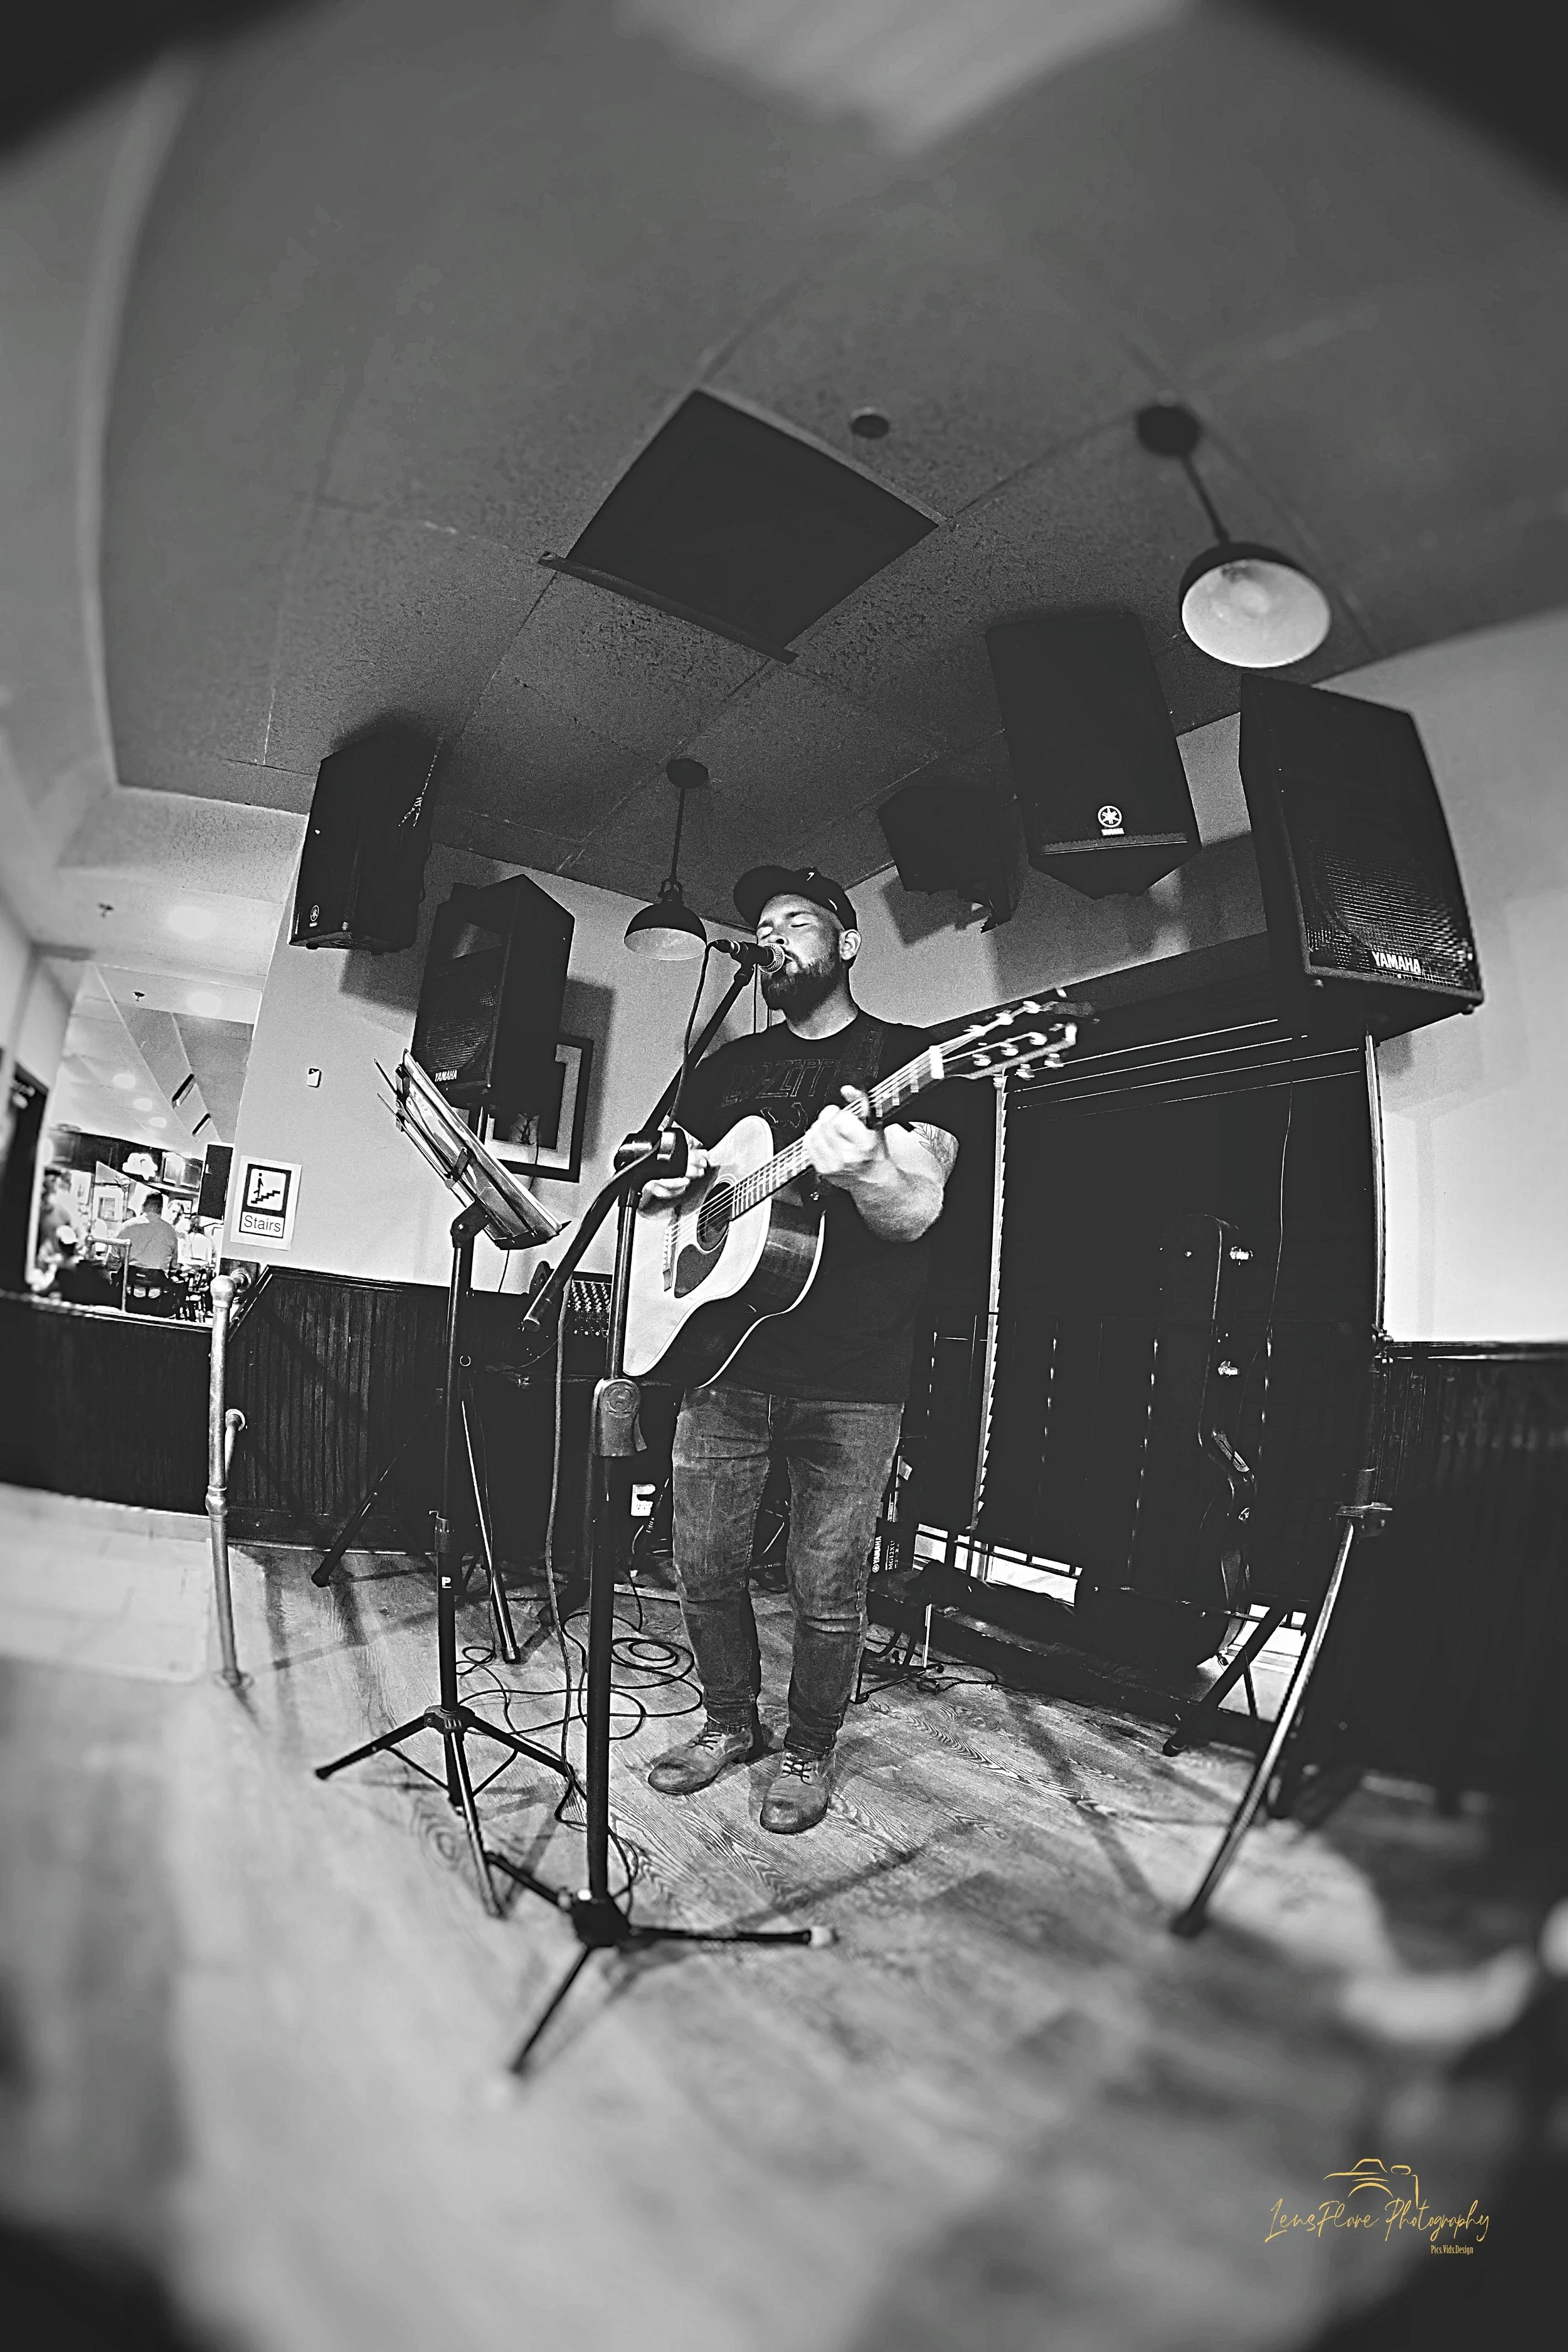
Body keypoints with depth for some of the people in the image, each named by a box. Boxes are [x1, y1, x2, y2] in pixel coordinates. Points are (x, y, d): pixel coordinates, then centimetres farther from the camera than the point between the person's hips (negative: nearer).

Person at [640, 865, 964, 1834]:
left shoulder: (907, 1058, 2)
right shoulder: (730, 1066, 16)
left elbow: (916, 1213, -10)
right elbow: (651, 1177, 23)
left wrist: (861, 1171, -33)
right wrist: (670, 1177, -1)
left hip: (852, 1380, -4)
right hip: (721, 1353, 5)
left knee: (829, 1590, 5)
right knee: (705, 1566, 11)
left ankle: (811, 1749, 31)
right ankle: (731, 1721, 36)